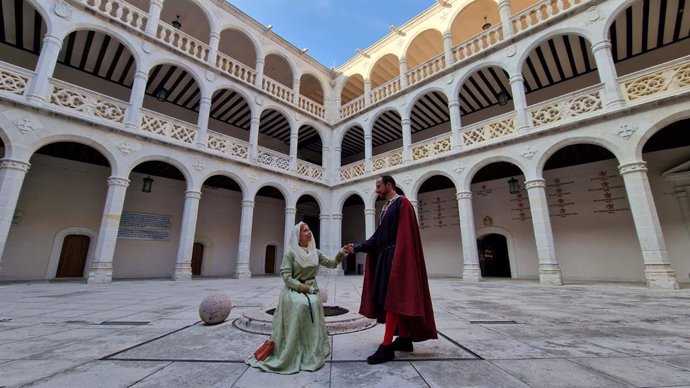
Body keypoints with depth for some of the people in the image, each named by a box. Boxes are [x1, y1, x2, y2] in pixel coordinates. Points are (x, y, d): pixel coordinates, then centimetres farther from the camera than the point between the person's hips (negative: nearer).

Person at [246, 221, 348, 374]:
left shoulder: (315, 252, 9)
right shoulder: (290, 252, -5)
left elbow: (331, 264, 5)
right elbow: (287, 277, -11)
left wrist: (340, 254, -15)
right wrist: (304, 288, -18)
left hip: (311, 289, 4)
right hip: (294, 290, -3)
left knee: (314, 304, -28)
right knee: (299, 305, -33)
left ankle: (312, 352, -14)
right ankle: (292, 353, -19)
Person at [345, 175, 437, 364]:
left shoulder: (402, 203, -8)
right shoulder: (385, 208, 18)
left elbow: (405, 235, -17)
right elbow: (378, 236, 14)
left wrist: (398, 259, -23)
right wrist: (356, 247, 5)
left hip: (395, 257, -9)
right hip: (384, 257, 9)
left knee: (392, 298, -8)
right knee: (391, 299, 12)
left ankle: (386, 346, -3)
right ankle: (404, 338, 23)